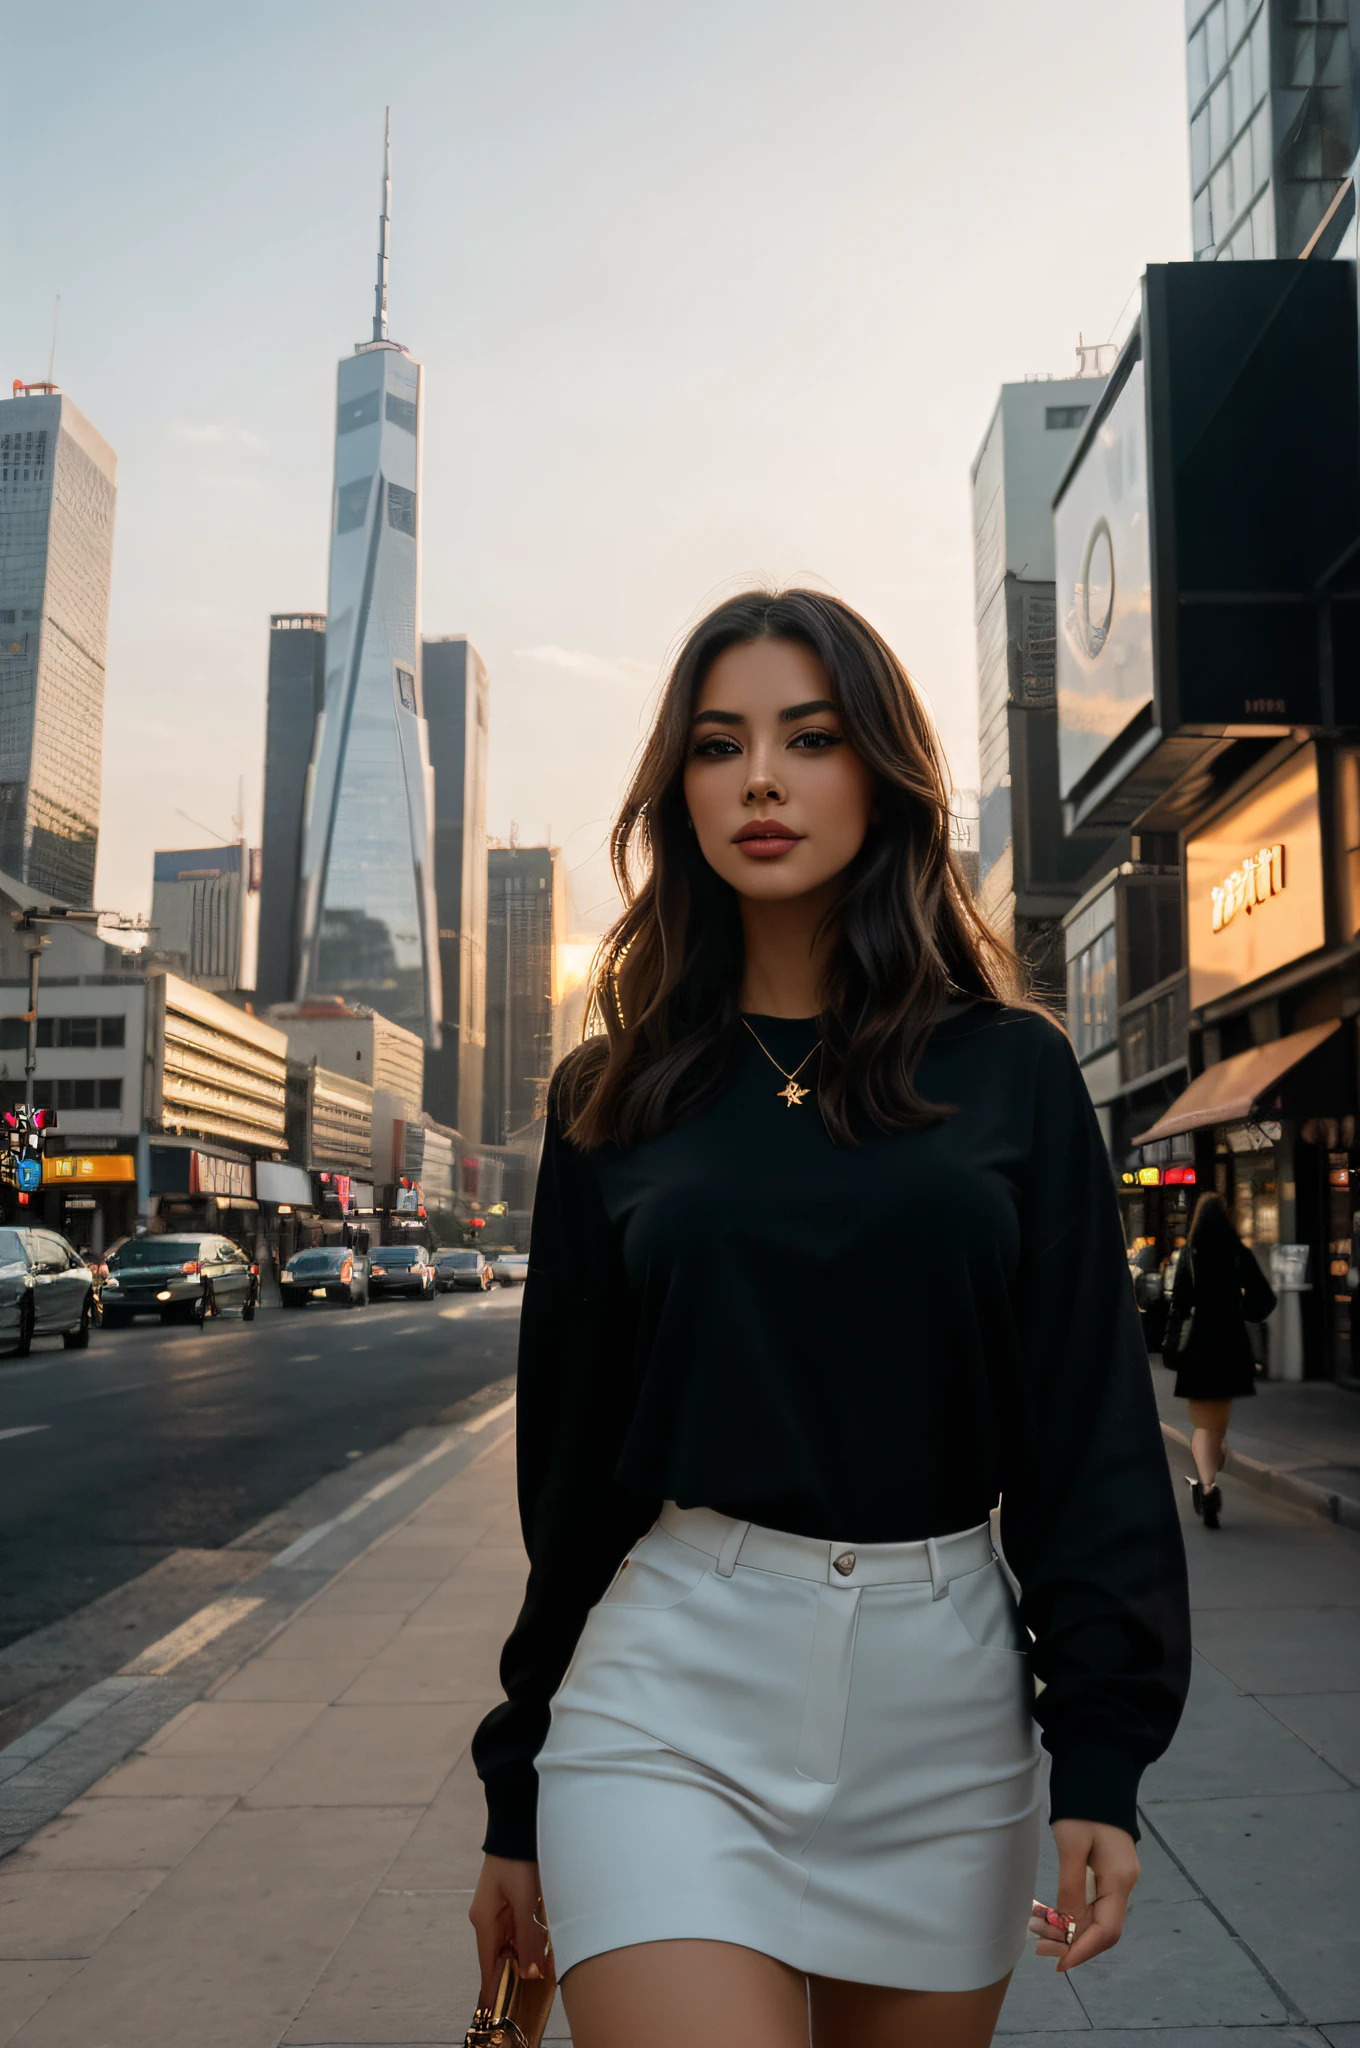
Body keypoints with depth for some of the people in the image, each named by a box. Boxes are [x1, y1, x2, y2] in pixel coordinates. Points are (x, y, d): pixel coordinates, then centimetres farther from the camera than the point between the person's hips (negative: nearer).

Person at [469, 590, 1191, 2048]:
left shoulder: (1009, 1070, 2)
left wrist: (1103, 1752, -6)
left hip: (945, 1694, 1)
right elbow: (567, 1451, 7)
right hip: (672, 1678, 0)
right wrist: (517, 1794, 11)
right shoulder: (616, 1096, 4)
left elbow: (1091, 1415, 1)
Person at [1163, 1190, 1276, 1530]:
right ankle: (1210, 1482, 31)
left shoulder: (1189, 1254, -8)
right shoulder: (1239, 1254, -2)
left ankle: (1208, 1486, -18)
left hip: (1198, 1348, -3)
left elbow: (1179, 1304, -12)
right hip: (1233, 1346, 3)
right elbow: (1264, 1299, -4)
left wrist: (1171, 1348, -7)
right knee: (1220, 1420, 19)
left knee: (1202, 1423, 1)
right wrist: (1242, 1314, 14)